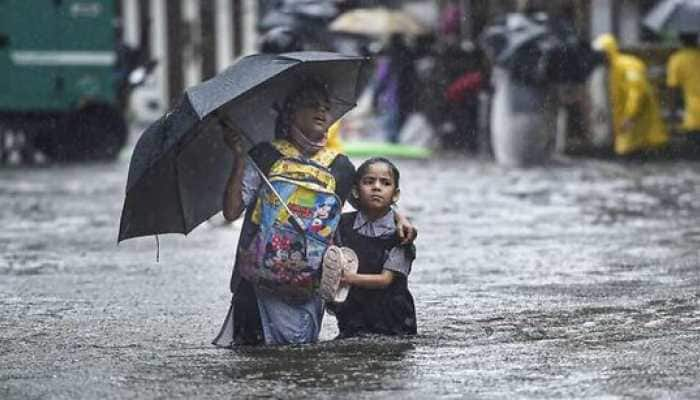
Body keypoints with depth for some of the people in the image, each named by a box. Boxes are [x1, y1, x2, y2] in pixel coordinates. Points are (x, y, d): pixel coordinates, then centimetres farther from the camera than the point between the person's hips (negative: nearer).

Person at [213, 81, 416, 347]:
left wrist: (398, 218, 5)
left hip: (308, 284, 3)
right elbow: (231, 211, -4)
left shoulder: (339, 166, 9)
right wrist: (238, 158, -11)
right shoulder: (266, 156, 2)